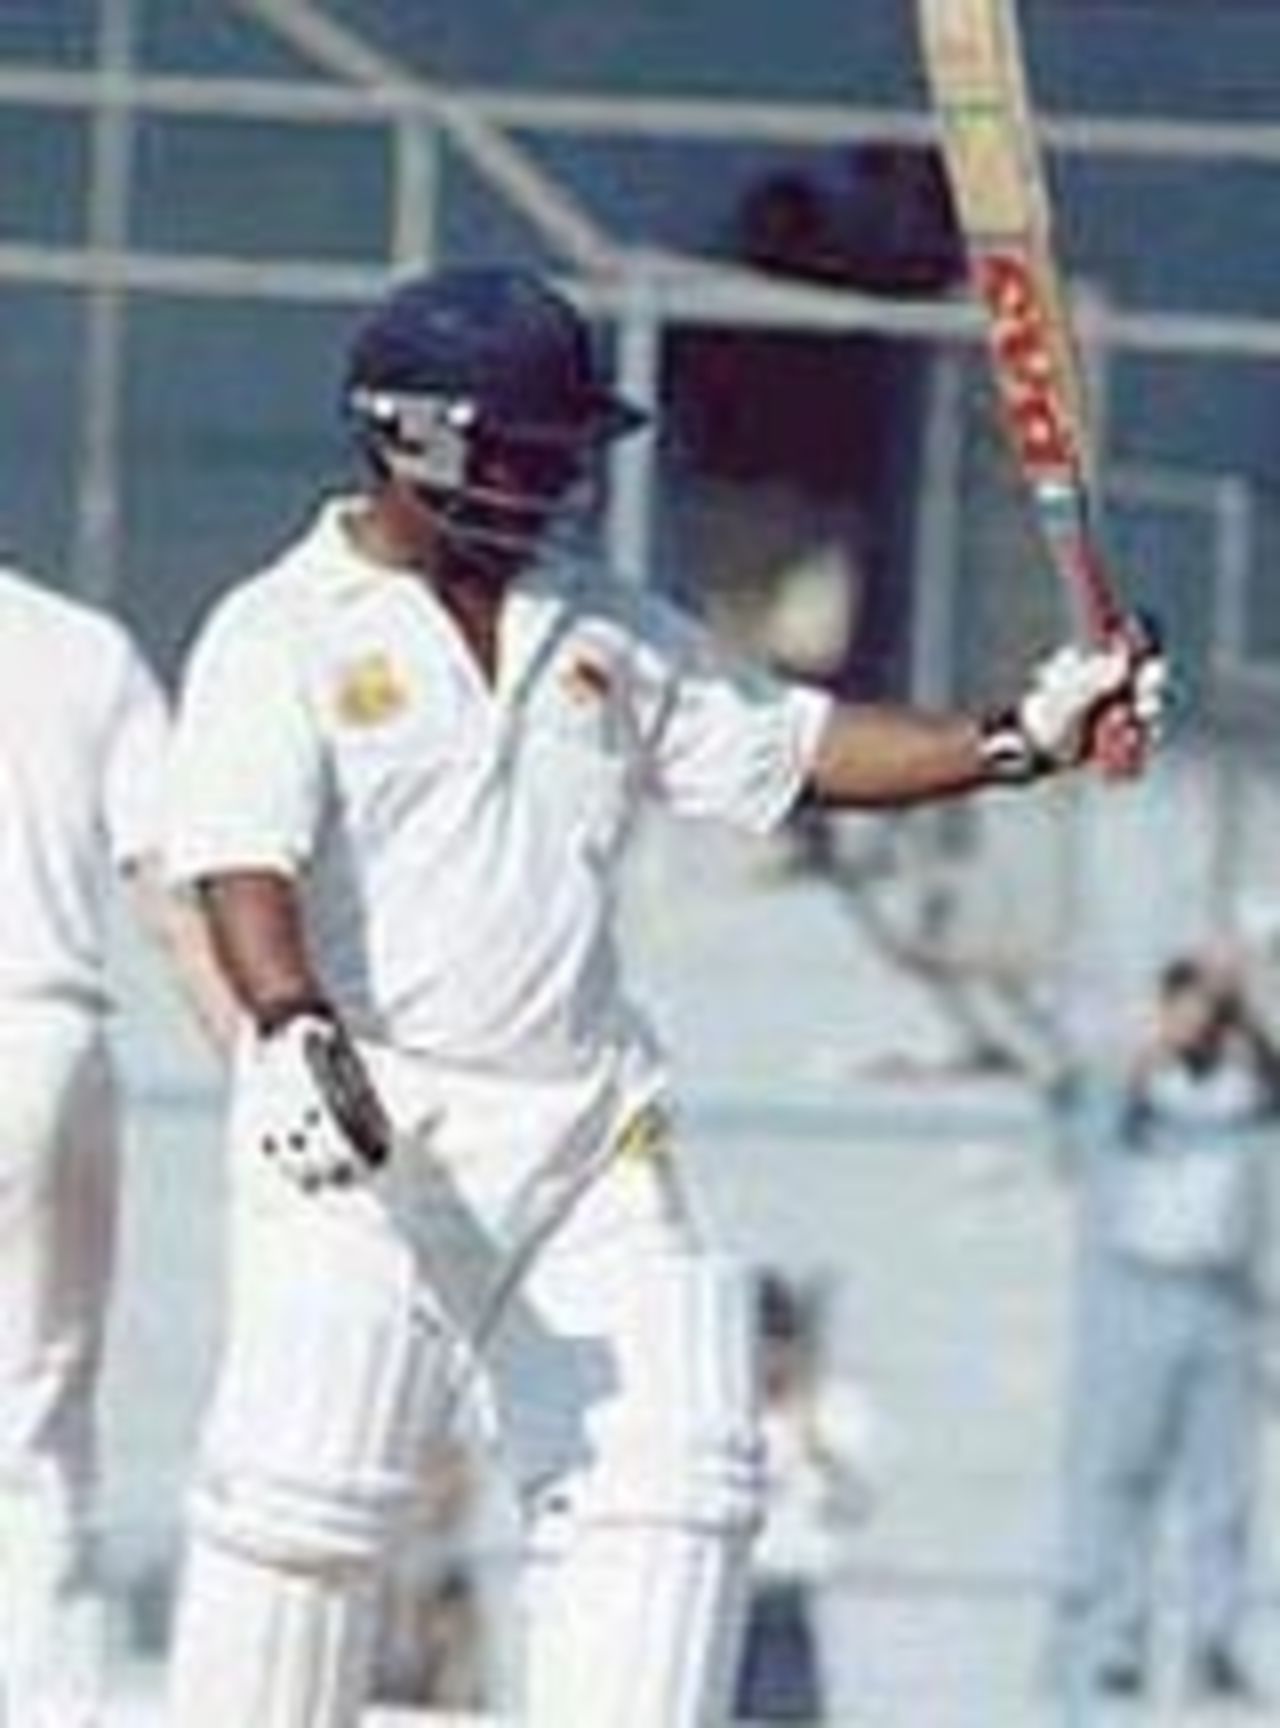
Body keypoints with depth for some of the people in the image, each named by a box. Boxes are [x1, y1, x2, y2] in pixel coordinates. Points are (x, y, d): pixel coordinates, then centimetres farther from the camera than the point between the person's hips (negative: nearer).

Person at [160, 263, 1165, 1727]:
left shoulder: (610, 636, 17)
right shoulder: (280, 634, -3)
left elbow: (788, 750, 18)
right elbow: (242, 861, -16)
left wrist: (1016, 740, 5)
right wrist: (295, 1032, -34)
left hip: (592, 1127, 6)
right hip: (369, 1131, -6)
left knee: (670, 1470, -4)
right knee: (306, 1489, -11)